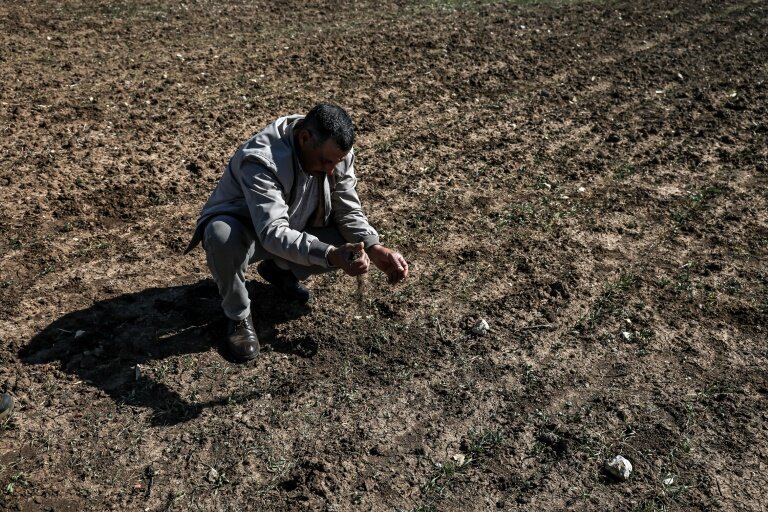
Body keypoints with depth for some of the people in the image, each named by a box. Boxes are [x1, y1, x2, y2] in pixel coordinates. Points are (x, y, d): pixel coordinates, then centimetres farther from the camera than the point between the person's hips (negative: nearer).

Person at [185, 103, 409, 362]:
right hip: (245, 229, -5)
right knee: (221, 234, -40)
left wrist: (375, 248, -29)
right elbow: (273, 233, -45)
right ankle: (238, 316, -11)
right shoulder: (261, 160, -36)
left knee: (351, 243, -16)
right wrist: (329, 254, -57)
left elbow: (348, 211, -11)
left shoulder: (338, 154, -16)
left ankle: (279, 270, 10)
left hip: (295, 229, 5)